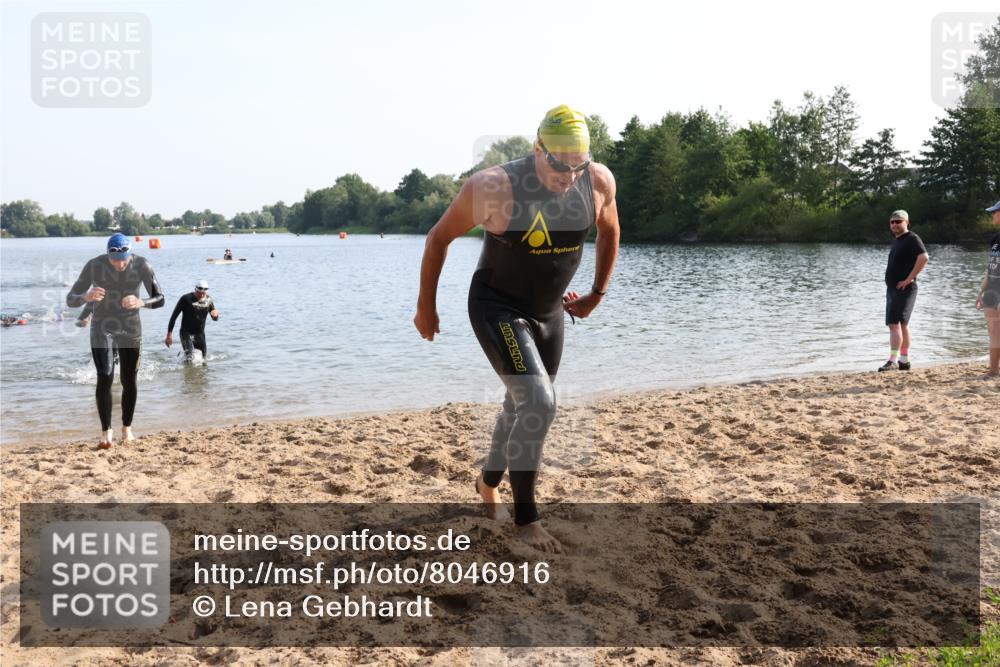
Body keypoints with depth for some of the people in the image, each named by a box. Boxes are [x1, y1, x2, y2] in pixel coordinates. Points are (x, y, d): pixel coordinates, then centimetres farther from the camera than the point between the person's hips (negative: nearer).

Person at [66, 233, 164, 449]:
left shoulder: (142, 265, -16)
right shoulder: (94, 266, -19)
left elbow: (159, 299, -14)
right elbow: (70, 300, -15)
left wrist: (141, 302, -36)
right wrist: (86, 297, -39)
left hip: (131, 330, 2)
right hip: (102, 329, -1)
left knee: (129, 381, 6)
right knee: (105, 378, -14)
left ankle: (127, 429, 22)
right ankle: (106, 433, -9)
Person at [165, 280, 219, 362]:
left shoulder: (208, 300, 0)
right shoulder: (186, 299, -12)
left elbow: (215, 319, 8)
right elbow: (174, 316, -8)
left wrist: (215, 315, -18)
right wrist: (169, 334, -13)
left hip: (200, 334, 5)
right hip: (186, 333, -5)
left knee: (204, 359, 11)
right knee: (190, 359, -21)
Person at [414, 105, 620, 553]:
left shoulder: (599, 181, -13)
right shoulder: (493, 187, -26)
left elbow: (609, 231, 10)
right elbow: (439, 237, -11)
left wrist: (598, 293, 10)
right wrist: (426, 306, -5)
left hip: (549, 311, 6)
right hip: (496, 308, -6)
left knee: (523, 406, 19)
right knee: (539, 404, -20)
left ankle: (489, 480, 47)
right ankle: (524, 520, -4)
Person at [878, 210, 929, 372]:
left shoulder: (912, 239, -11)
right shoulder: (897, 241, 17)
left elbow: (924, 257, -26)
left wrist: (909, 278, -24)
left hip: (904, 289, -10)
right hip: (892, 289, 10)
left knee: (894, 323, -16)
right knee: (902, 325, 13)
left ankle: (893, 361, -19)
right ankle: (904, 361, 19)